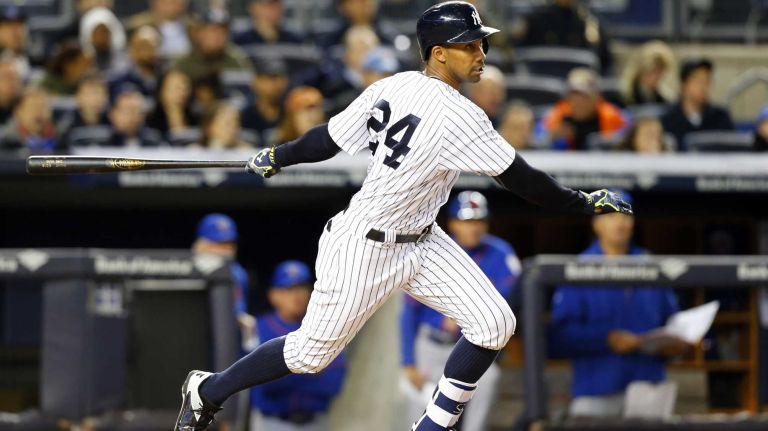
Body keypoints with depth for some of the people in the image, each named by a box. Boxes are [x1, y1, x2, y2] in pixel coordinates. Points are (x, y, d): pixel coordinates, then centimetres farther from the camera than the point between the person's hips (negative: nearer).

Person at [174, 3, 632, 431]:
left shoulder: (395, 86, -2)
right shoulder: (457, 115, -26)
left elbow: (329, 138, 5)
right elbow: (520, 179, -22)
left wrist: (278, 156, 21)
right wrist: (584, 203, -12)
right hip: (366, 248, -9)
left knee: (494, 323, -2)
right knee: (313, 352, 7)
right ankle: (209, 390, 29)